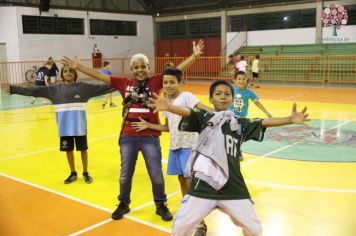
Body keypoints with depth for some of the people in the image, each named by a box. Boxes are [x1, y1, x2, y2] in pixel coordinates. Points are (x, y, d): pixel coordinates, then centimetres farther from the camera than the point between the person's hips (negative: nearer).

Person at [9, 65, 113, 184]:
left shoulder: (83, 87, -2)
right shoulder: (54, 89, 1)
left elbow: (101, 88, -5)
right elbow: (34, 90, 0)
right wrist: (12, 89, -3)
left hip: (80, 126, -1)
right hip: (65, 127, 2)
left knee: (83, 149, 8)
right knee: (68, 150, 12)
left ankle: (85, 173, 26)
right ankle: (73, 173, 31)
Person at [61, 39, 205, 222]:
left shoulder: (155, 81, -3)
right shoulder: (124, 83, 0)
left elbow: (176, 70, -9)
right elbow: (100, 76, 3)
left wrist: (194, 55, -18)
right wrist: (78, 66, 3)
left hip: (150, 136, -1)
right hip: (128, 136, 2)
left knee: (156, 175, 8)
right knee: (125, 174, 16)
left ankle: (161, 205, 31)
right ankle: (123, 204, 38)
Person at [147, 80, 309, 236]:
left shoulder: (240, 123, 10)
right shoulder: (204, 117, 1)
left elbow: (264, 123, -1)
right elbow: (187, 113, -17)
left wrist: (290, 119, -16)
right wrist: (168, 107, -39)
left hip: (234, 187, 3)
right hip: (204, 185, -2)